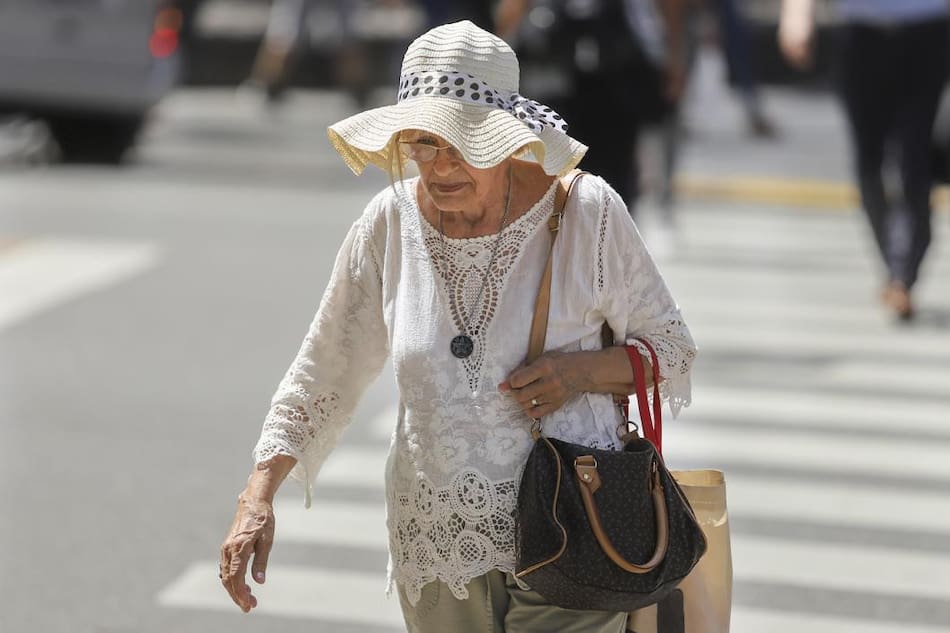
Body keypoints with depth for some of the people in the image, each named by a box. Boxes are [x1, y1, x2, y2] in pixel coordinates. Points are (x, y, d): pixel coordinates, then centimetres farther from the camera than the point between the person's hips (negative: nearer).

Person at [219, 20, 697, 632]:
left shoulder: (586, 211, -10)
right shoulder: (390, 224, -3)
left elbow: (672, 349, 2)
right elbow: (323, 374, 4)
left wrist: (582, 370, -18)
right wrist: (257, 498, -6)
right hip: (437, 545, 3)